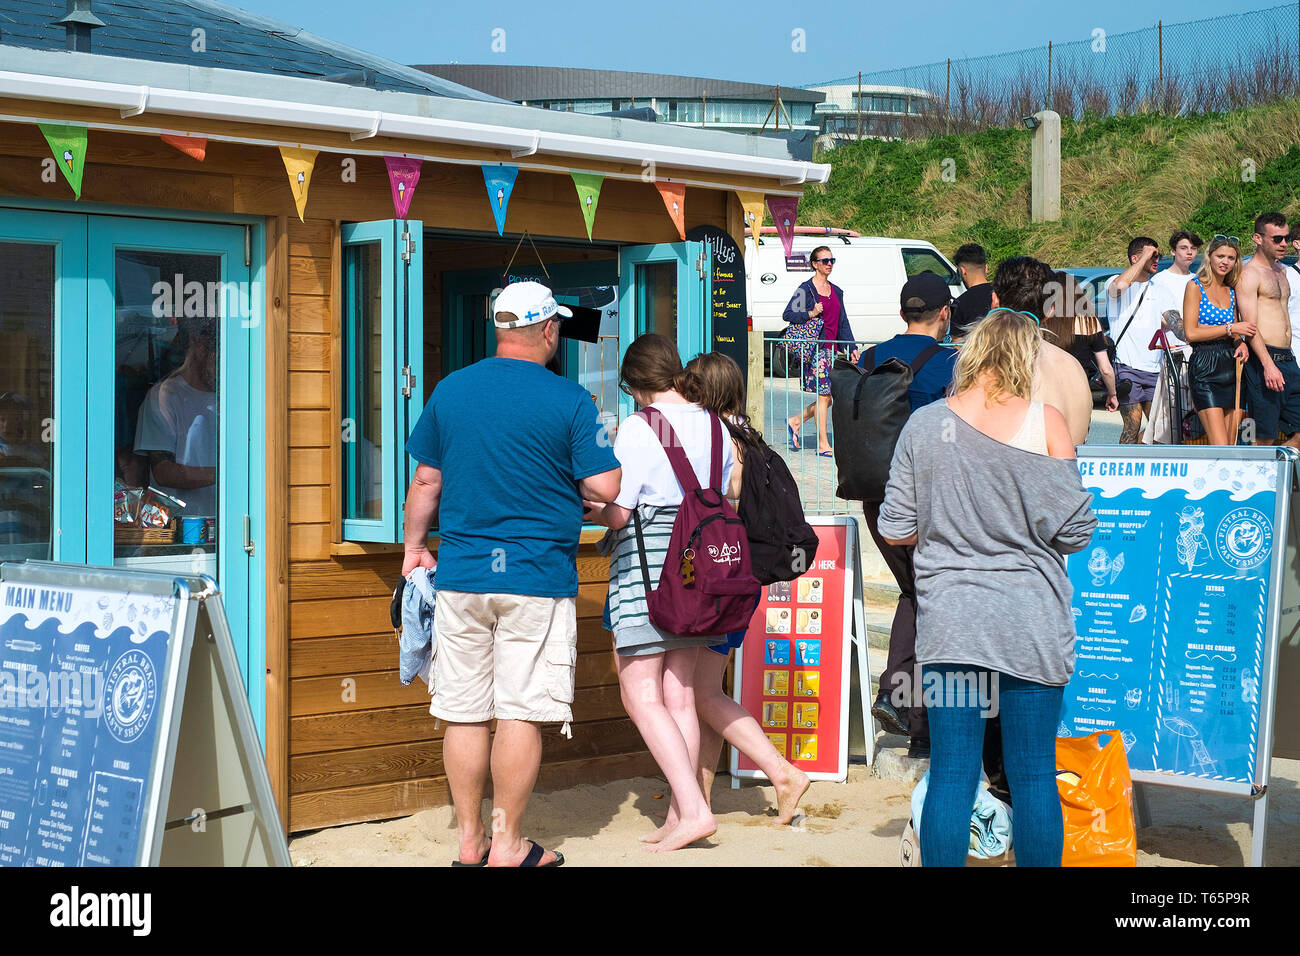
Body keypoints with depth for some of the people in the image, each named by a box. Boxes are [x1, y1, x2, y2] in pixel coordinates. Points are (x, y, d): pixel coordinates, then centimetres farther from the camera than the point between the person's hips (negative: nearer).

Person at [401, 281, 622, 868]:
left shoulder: (450, 390, 6)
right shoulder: (569, 400, -5)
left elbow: (425, 481, 10)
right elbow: (604, 488, -8)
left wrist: (415, 546, 22)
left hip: (461, 576, 4)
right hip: (539, 577, -4)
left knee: (464, 712, 9)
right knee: (521, 714, 2)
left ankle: (469, 841, 17)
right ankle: (506, 845, 7)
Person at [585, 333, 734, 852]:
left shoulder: (638, 427, -10)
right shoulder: (714, 425, 8)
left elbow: (617, 512, -13)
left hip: (645, 560, -6)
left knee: (641, 697, -2)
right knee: (680, 695, 10)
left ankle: (694, 808, -11)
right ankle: (679, 814, 11)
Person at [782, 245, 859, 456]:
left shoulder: (836, 291, 16)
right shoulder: (806, 289, -4)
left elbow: (843, 322, 19)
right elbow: (788, 314, -6)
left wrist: (852, 347, 13)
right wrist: (811, 314, -19)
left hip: (831, 348, 7)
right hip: (815, 348, -7)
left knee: (829, 397, 5)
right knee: (824, 396, -7)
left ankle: (795, 422, 23)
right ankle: (823, 445, 0)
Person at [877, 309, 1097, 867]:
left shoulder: (923, 424, -1)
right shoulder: (1045, 422, -8)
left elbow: (895, 529, 3)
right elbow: (1074, 531, -6)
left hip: (949, 621, 2)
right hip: (1031, 623, -2)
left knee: (950, 774, 6)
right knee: (1035, 774, 8)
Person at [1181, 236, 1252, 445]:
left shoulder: (1231, 292, 15)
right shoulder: (1195, 287, -1)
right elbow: (1191, 332, -9)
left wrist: (1241, 343, -1)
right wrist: (1230, 329, -11)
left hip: (1231, 367, 6)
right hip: (1204, 369, -6)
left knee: (1231, 445, 3)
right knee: (1220, 449, -16)